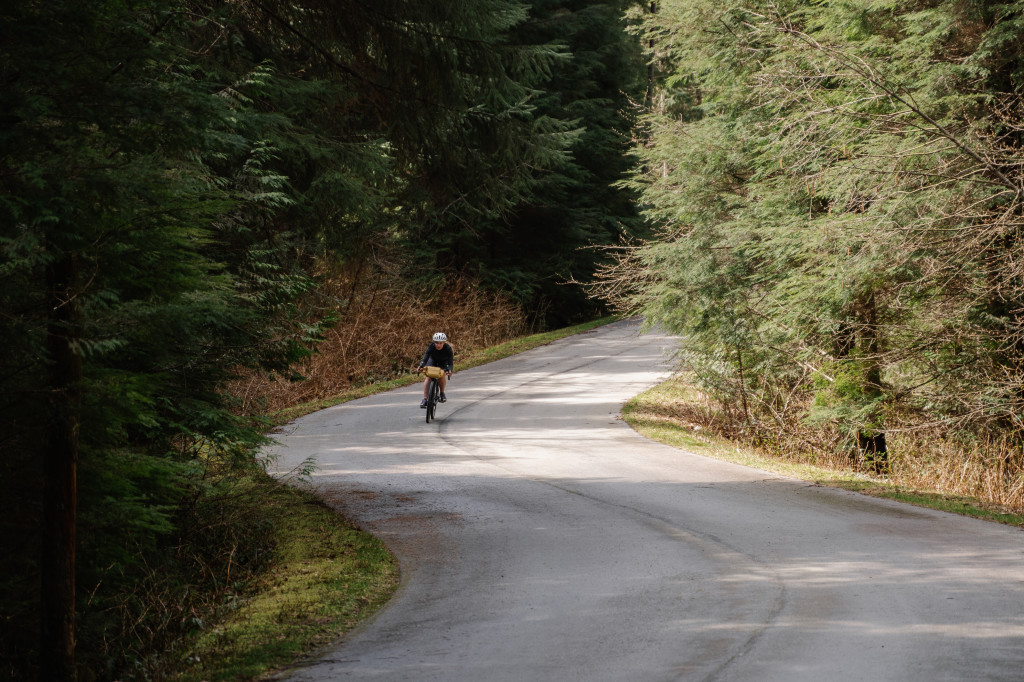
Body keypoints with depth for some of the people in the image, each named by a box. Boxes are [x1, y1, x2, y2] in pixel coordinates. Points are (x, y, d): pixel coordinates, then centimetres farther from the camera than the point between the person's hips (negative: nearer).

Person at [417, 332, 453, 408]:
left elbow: (450, 362, -38)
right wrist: (421, 366, -61)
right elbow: (425, 358, -41)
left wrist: (449, 370, -60)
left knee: (442, 376, -25)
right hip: (432, 360, 1)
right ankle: (424, 399, -20)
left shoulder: (448, 349, -34)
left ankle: (442, 393, 3)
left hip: (443, 362, -1)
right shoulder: (431, 347, -33)